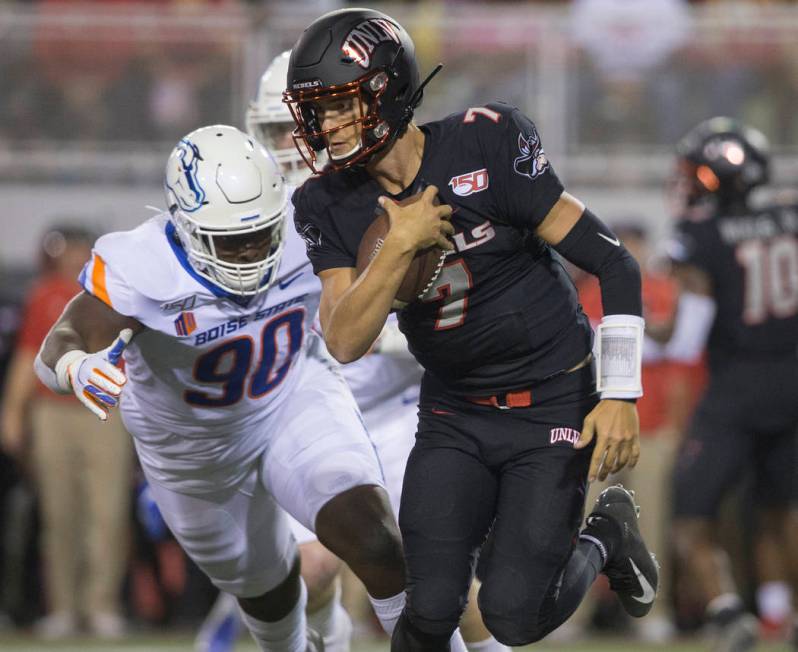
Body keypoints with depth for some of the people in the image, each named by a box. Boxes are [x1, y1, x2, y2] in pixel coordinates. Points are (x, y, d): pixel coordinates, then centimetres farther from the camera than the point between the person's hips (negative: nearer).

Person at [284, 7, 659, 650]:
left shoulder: (486, 146, -19)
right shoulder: (330, 205, -5)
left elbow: (615, 265, -14)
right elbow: (345, 344, -14)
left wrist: (621, 397, -15)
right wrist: (401, 244, -26)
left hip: (551, 405, -4)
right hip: (453, 415, 4)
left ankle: (606, 534, 20)